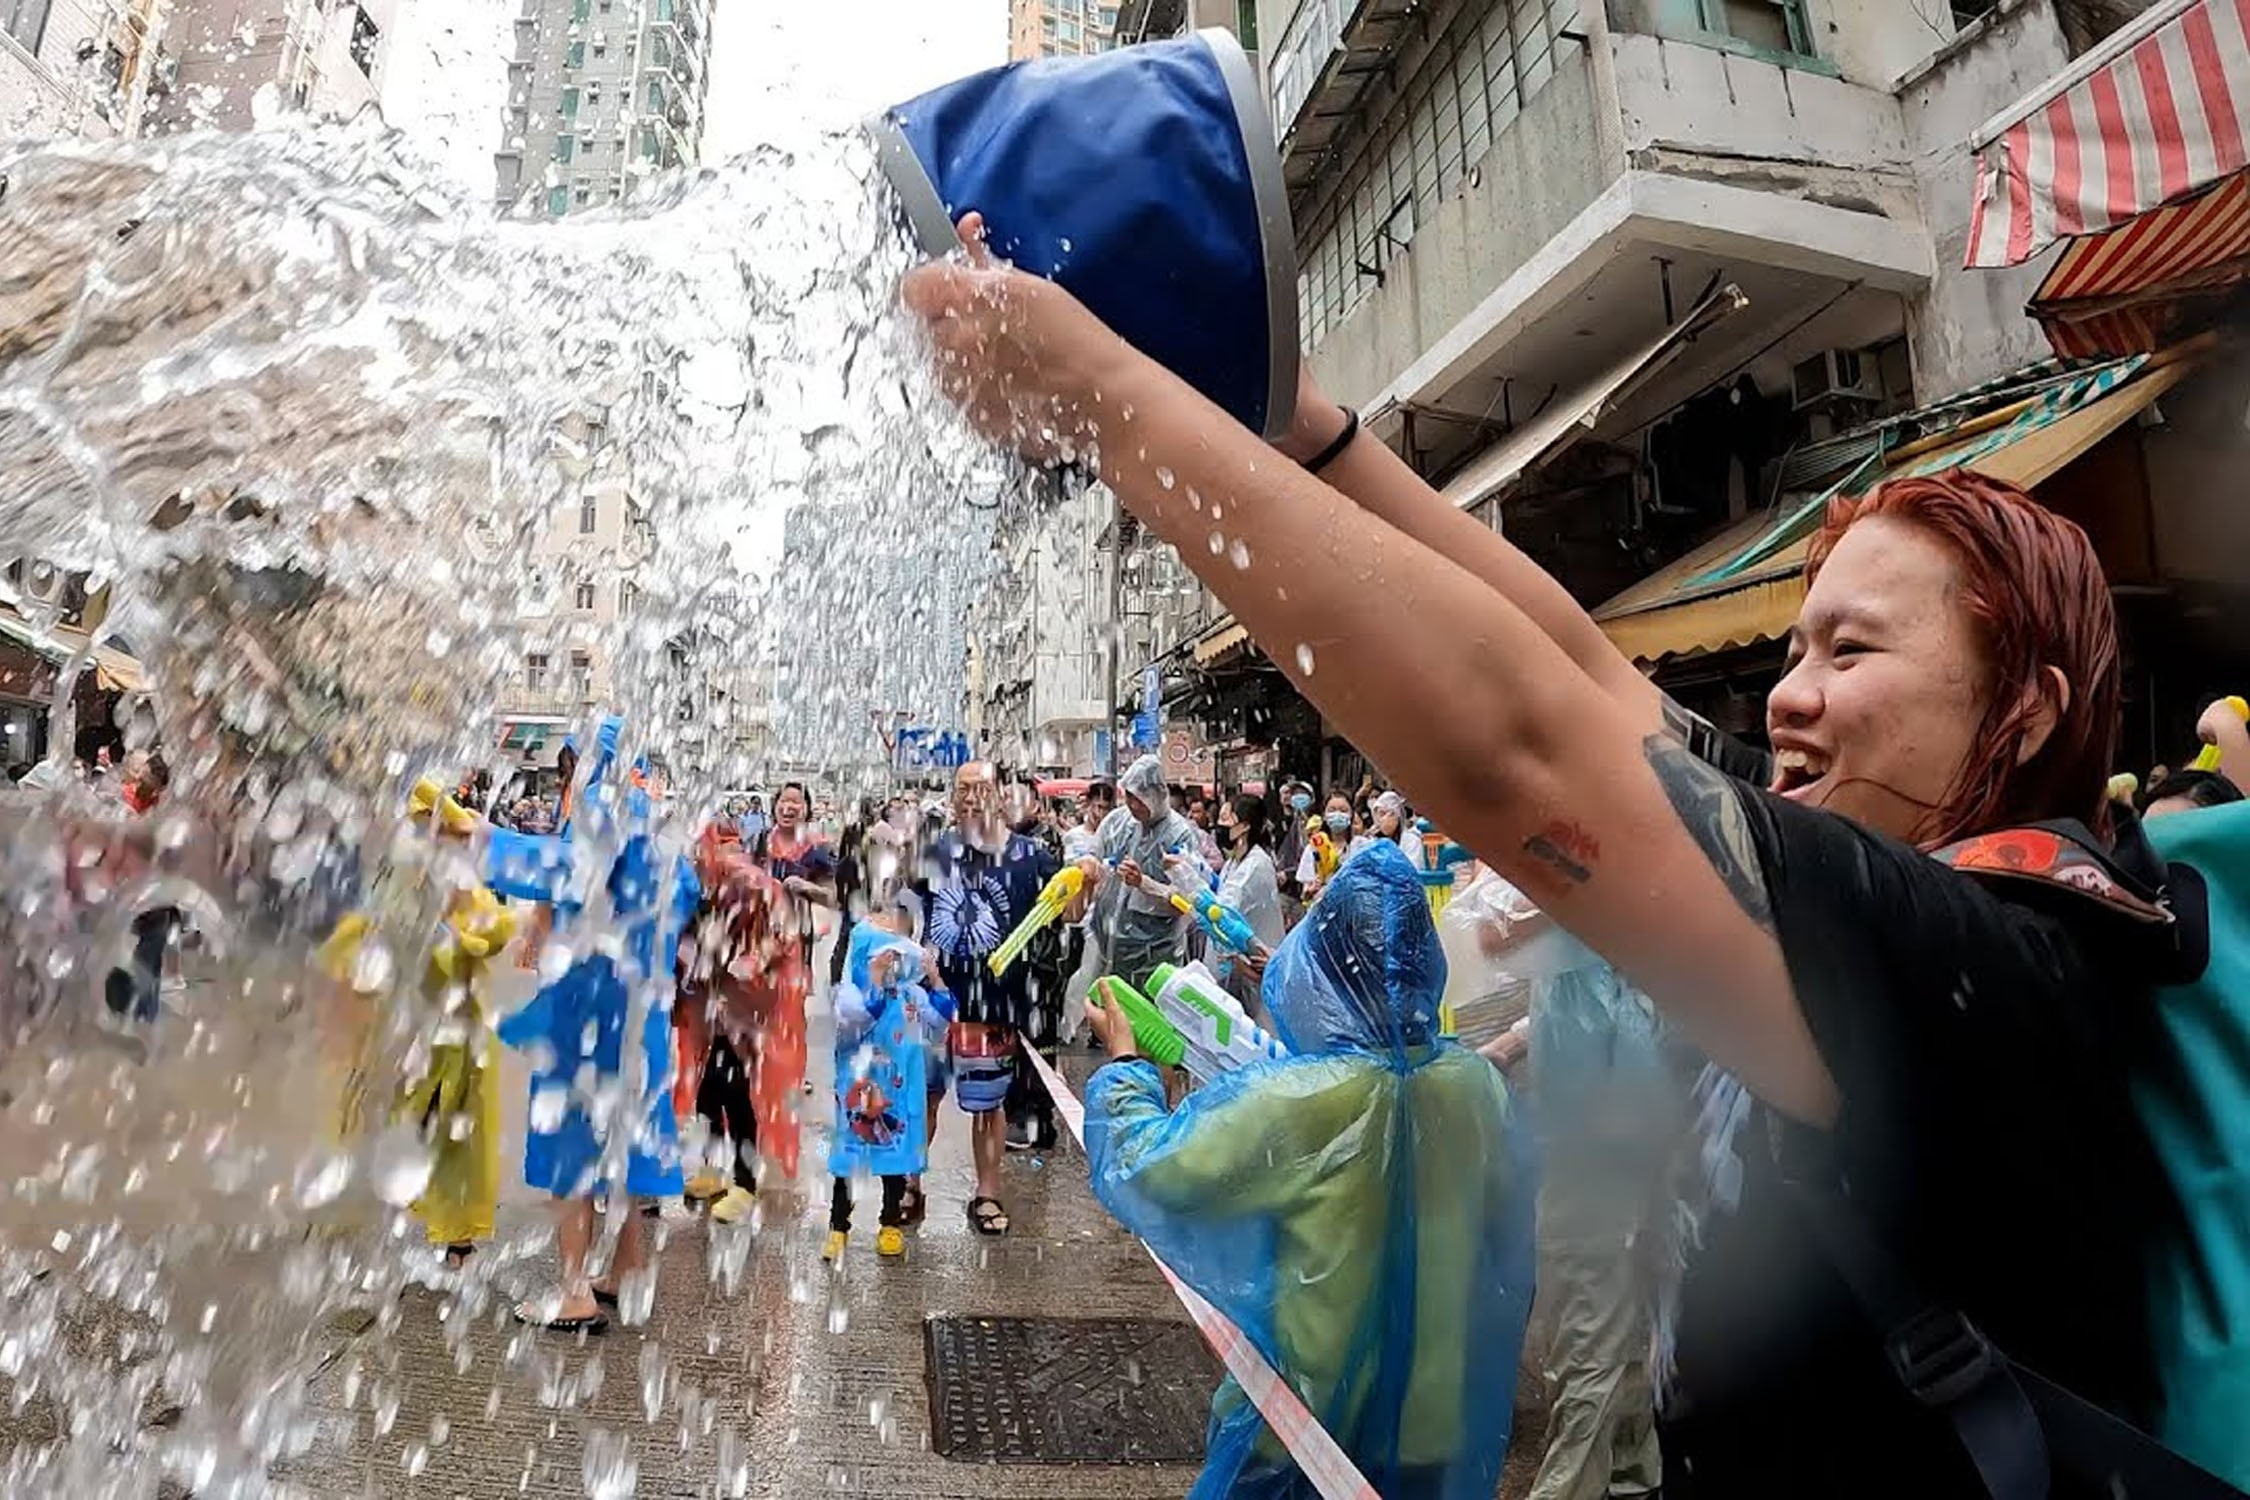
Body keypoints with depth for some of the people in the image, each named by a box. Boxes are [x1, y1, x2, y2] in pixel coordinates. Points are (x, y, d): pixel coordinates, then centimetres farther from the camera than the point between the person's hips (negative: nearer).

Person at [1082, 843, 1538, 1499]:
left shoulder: (1300, 1100, -28)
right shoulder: (1477, 1082, -13)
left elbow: (1146, 1165, -19)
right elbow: (1505, 1237, 3)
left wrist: (1123, 1058, -4)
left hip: (1316, 1415, -3)